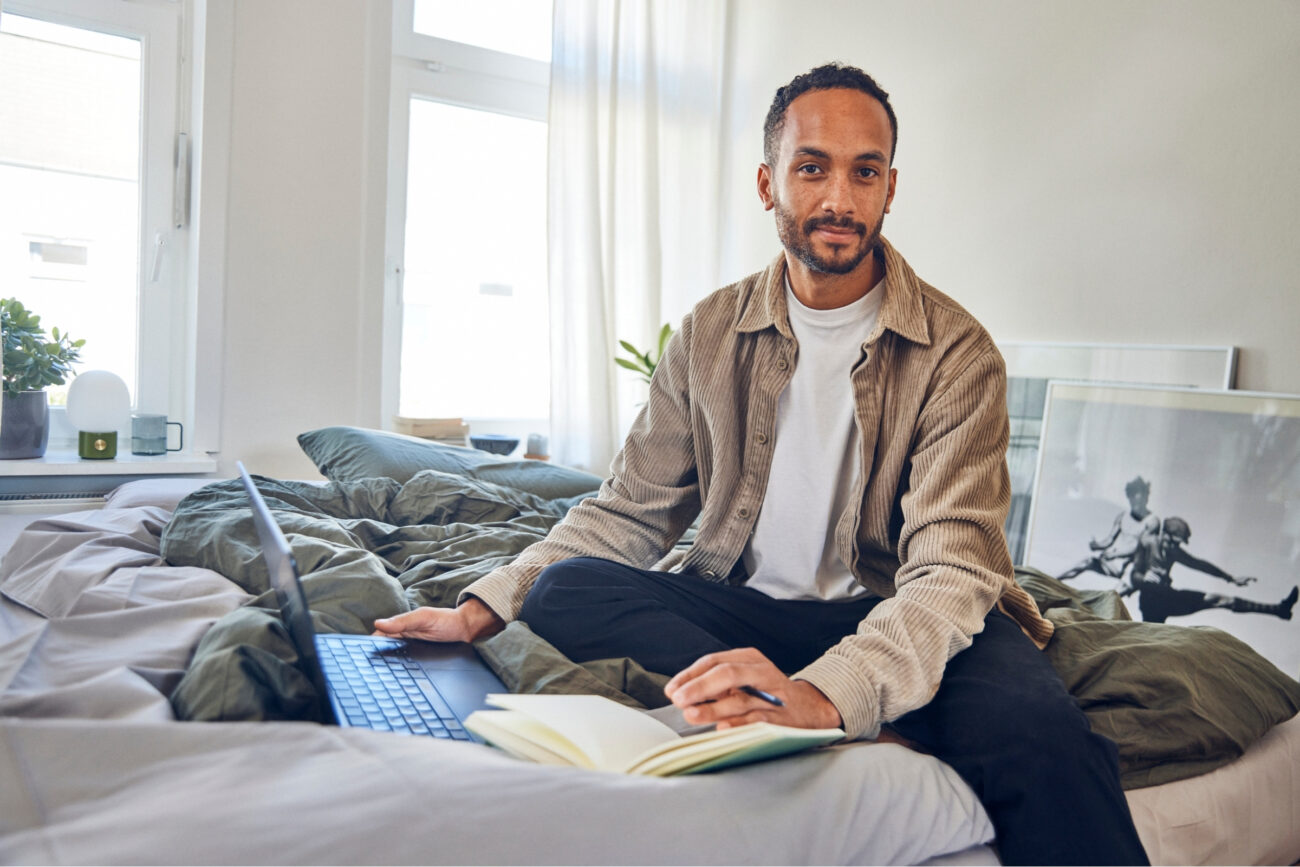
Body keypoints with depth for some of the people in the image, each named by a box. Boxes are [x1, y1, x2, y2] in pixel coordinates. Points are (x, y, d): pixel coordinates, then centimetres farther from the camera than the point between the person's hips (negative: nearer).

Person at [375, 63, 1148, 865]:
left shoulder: (955, 352, -7)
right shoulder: (711, 335, 4)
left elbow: (951, 568, -17)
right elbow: (630, 512, 6)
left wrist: (824, 694, -37)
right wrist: (485, 607, -9)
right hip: (742, 607, 5)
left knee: (1040, 736, -38)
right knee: (563, 589, -25)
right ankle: (891, 754, -28)